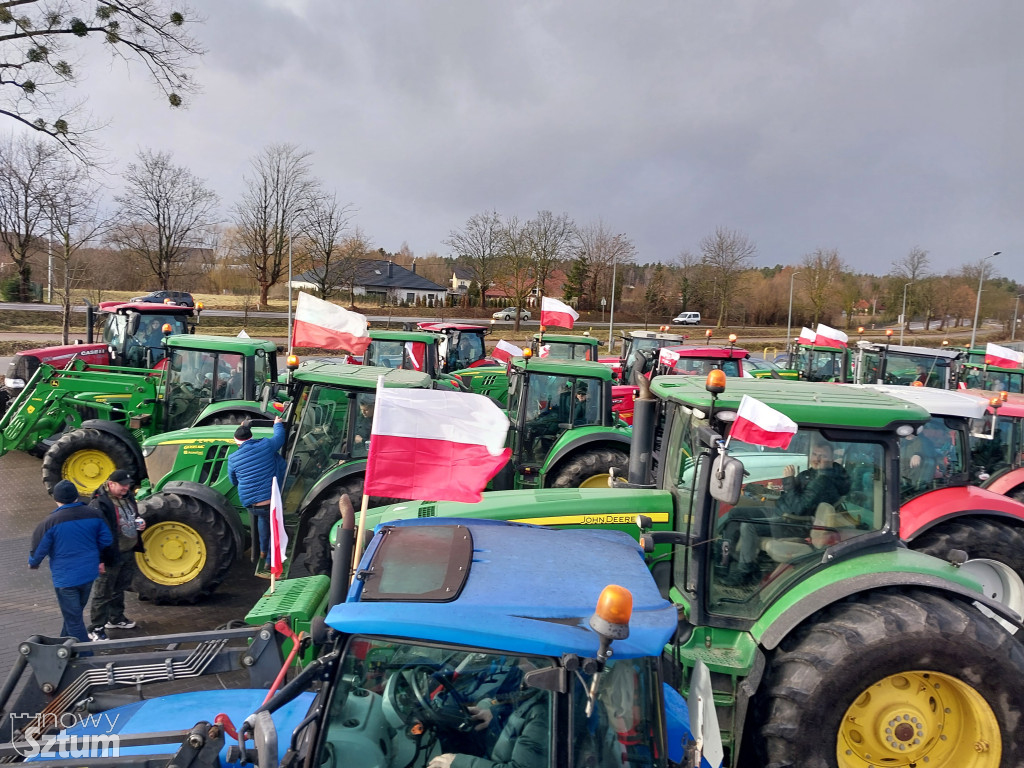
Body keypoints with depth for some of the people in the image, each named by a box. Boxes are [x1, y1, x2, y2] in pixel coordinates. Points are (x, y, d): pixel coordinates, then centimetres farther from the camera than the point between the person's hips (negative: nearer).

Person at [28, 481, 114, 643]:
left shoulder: (50, 522, -18)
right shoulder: (93, 515, -5)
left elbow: (39, 549, -8)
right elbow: (106, 540, 3)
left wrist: (33, 563, 15)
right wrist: (101, 560, 20)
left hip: (65, 577, -5)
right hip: (89, 574, 5)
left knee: (73, 619, 5)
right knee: (75, 613, 25)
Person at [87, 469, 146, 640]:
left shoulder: (128, 497, 6)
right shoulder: (99, 503, -21)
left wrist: (140, 524, 2)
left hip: (129, 553, 8)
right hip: (111, 556, -8)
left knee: (119, 589, 24)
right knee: (103, 593, 3)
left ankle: (116, 618, 40)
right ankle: (96, 628, 15)